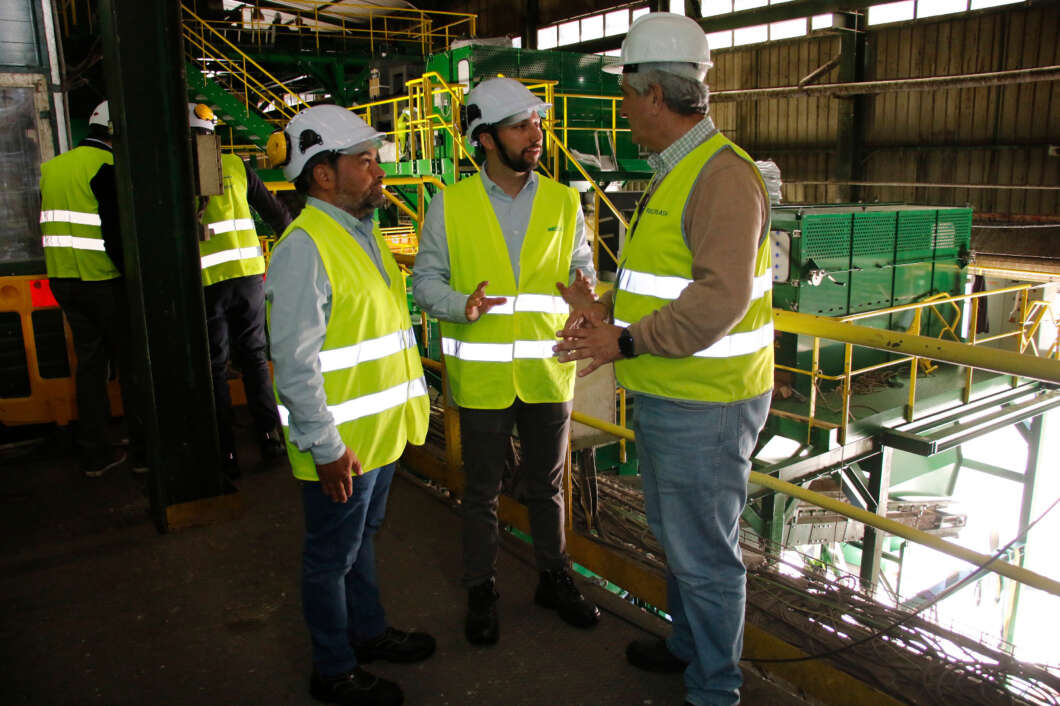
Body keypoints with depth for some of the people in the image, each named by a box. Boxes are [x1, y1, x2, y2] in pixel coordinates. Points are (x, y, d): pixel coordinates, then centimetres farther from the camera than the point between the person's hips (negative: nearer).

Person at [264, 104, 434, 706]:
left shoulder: (365, 233, 11)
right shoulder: (305, 246, -20)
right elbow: (295, 363, -24)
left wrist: (410, 405, 19)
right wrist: (326, 447, -22)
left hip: (379, 431, 9)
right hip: (340, 444, -9)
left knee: (363, 539, 24)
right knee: (332, 556, 9)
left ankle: (369, 631, 44)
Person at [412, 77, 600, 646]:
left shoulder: (563, 202, 3)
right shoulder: (450, 205, -3)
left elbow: (582, 262, 11)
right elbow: (426, 279, 0)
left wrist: (583, 286, -13)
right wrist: (462, 306, -21)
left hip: (548, 370, 2)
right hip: (481, 376, -2)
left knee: (547, 485, 17)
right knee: (481, 491, 12)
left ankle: (553, 578, 37)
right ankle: (481, 590, 32)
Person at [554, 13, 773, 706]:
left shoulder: (721, 175, -20)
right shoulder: (673, 172, 14)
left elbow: (721, 297, -29)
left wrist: (626, 341, -24)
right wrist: (603, 306, 4)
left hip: (705, 407, -11)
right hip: (663, 397, 11)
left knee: (704, 553, 5)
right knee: (674, 534, 25)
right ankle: (687, 644, 46)